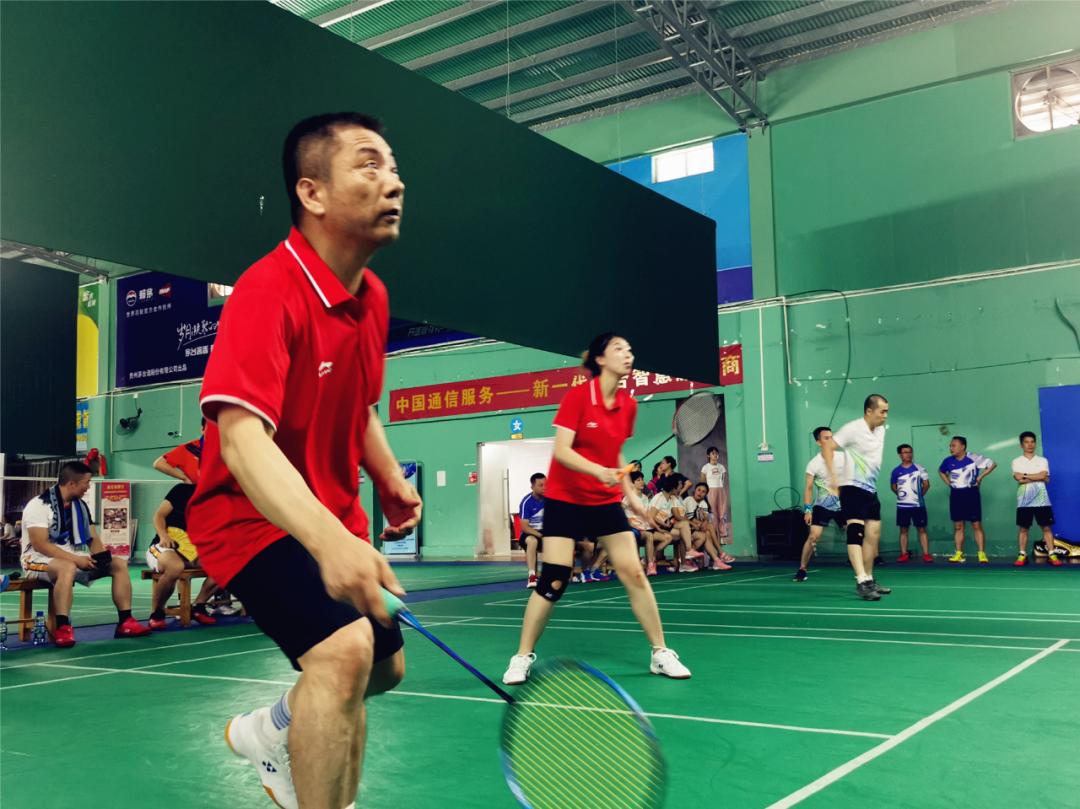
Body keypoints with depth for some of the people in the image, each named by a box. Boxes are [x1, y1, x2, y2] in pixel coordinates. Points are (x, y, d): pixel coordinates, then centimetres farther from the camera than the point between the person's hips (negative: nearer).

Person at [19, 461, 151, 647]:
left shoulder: (80, 506, 8)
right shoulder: (39, 505, -15)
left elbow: (93, 539, 9)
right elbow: (40, 545, -23)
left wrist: (101, 556, -14)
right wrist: (76, 559, -27)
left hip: (72, 559, 8)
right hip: (39, 560, -7)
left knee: (119, 564, -6)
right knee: (68, 568, -41)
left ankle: (125, 622, -10)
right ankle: (62, 628, -41)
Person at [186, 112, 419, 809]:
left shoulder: (374, 296, 2)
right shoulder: (269, 292, -26)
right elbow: (241, 439, -39)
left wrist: (390, 477, 1)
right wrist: (327, 539, -54)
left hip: (337, 523, 9)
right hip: (253, 514, -8)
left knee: (385, 666, 20)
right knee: (344, 648, -32)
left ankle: (274, 730, 48)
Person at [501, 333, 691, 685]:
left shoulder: (628, 405, 3)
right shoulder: (577, 396, -13)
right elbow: (561, 450, -21)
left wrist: (630, 493, 10)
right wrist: (598, 471, -35)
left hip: (606, 501, 5)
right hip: (565, 499, -5)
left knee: (633, 573, -2)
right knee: (553, 581, -7)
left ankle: (661, 654, 11)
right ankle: (522, 657, 8)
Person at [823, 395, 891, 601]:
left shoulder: (881, 431, 10)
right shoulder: (853, 428, -14)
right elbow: (827, 447, -18)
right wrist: (833, 476, -27)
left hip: (871, 490, 9)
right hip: (852, 488, -9)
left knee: (873, 536, 11)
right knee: (856, 532, -19)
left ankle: (869, 581, 22)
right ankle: (862, 582, -27)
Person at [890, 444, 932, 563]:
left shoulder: (919, 469, -1)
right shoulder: (896, 471, 2)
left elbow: (926, 484, 5)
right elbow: (893, 486, 15)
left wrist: (920, 494, 4)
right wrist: (900, 493, 5)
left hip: (918, 504, -1)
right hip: (902, 505, 1)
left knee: (921, 529, 0)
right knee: (903, 530, 5)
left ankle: (926, 554, 0)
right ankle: (904, 554, 9)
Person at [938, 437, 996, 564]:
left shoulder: (974, 459, -11)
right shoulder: (948, 461, 1)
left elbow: (992, 464, -4)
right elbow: (941, 471, 22)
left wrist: (980, 477, -7)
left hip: (971, 494, -4)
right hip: (956, 495, 4)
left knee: (976, 525, -2)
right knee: (958, 526, 6)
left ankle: (982, 554, 1)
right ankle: (959, 554, 11)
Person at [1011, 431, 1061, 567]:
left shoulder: (1043, 460, 8)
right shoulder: (1016, 461, 5)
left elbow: (1044, 476, -10)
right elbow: (1019, 479, -11)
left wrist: (1025, 475, -7)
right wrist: (1038, 477, -8)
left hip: (1041, 501, 1)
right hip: (1024, 501, -1)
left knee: (1046, 527, 0)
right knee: (1023, 528, 2)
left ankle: (1051, 555, 3)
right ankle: (1022, 556, 6)